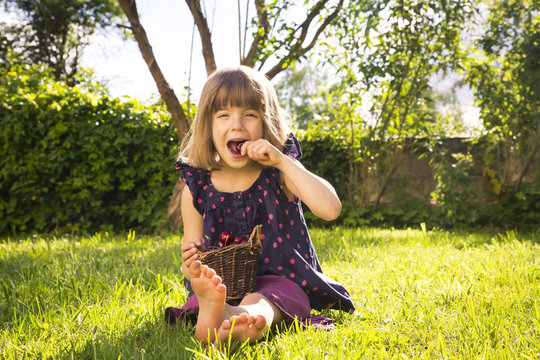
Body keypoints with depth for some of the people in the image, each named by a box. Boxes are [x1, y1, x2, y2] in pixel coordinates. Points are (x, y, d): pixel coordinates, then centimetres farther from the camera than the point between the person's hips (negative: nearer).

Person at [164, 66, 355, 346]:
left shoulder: (279, 173, 2)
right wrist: (191, 267, -17)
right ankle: (211, 313, -64)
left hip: (279, 278, -2)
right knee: (202, 289, -33)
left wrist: (282, 161, -17)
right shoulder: (197, 188, 4)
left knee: (257, 302, -37)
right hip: (222, 284, 2)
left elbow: (330, 209, -15)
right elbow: (192, 258, 9)